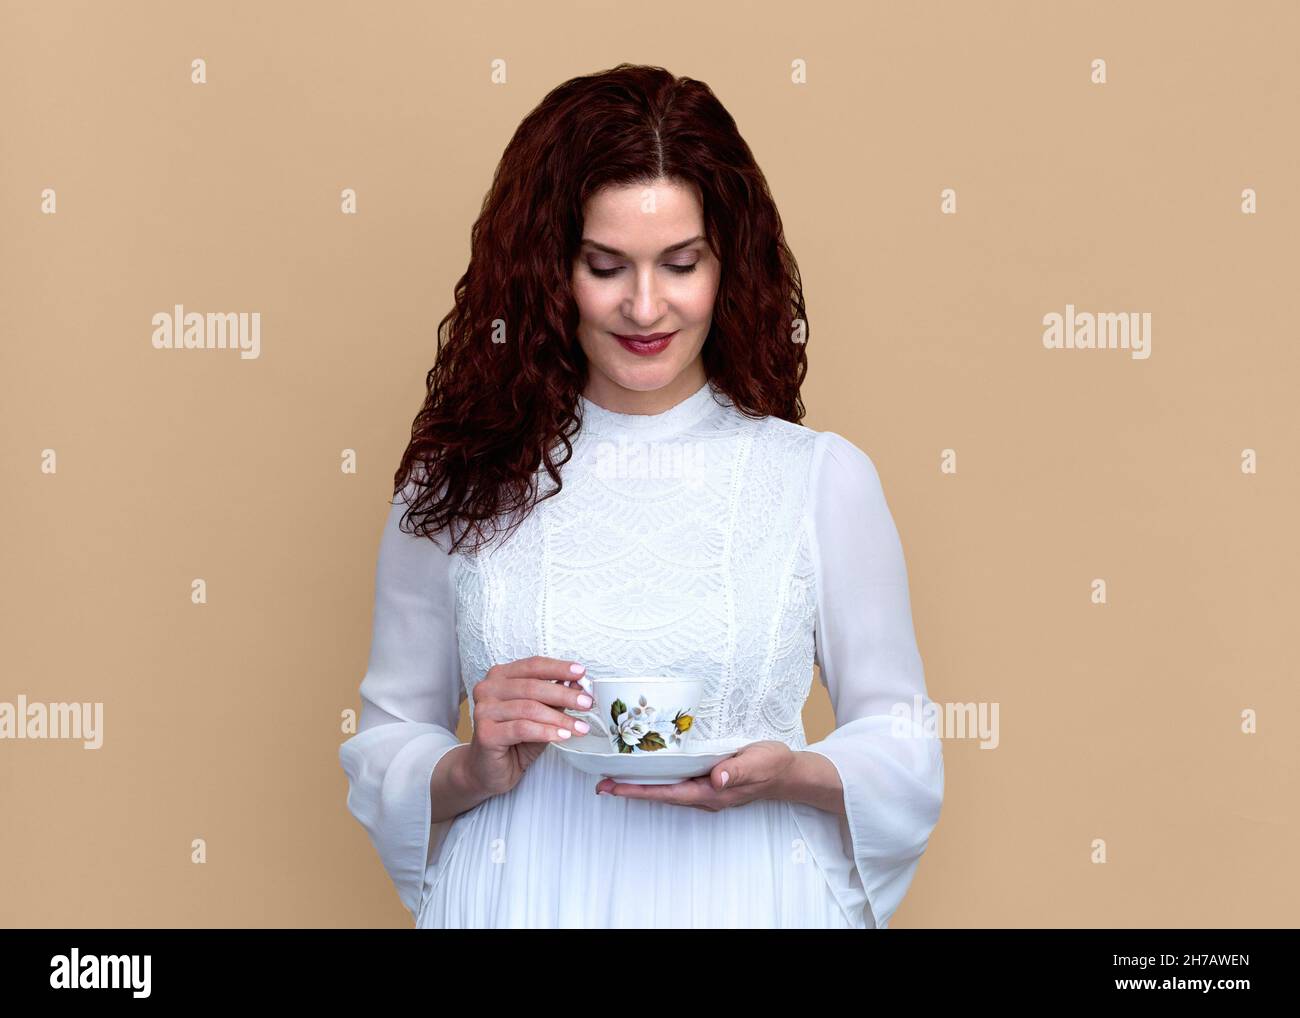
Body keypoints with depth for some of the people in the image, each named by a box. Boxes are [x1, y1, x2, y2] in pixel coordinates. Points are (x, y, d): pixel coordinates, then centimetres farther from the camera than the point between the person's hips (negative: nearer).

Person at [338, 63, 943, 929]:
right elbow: (386, 741, 4)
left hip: (748, 895, 0)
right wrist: (473, 772, -15)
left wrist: (794, 776, -16)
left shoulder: (825, 478, -3)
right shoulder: (457, 483, -2)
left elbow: (902, 737, 2)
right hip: (520, 897, 1)